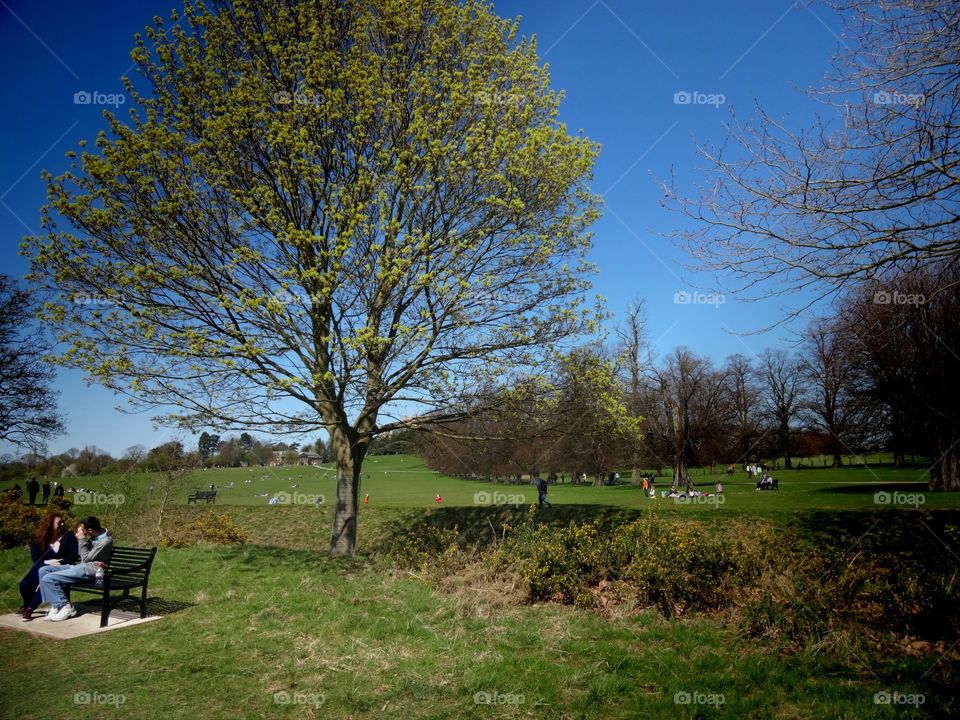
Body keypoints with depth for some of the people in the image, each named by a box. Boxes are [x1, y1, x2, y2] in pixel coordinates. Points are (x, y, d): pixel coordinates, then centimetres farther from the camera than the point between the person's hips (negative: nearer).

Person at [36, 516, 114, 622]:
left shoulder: (105, 541, -20)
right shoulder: (94, 535, 8)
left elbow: (86, 558, -14)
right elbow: (82, 555, 16)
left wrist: (82, 540, -13)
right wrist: (80, 539, 1)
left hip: (90, 570, -10)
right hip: (80, 566, 10)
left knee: (48, 579, -18)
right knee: (44, 570, 4)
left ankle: (66, 607, -7)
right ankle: (55, 605, 1)